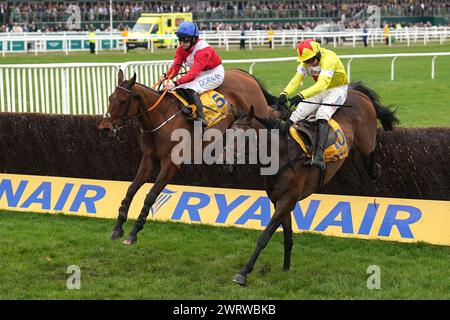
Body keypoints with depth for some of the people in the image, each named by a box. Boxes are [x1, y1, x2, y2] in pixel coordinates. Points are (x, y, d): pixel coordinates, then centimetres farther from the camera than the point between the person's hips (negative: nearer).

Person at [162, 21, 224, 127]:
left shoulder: (203, 50, -31)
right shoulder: (181, 49, -6)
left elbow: (193, 73, -40)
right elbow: (176, 66, -16)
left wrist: (176, 83, -50)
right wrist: (166, 76, -38)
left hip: (215, 74, -9)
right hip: (200, 74, 9)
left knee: (191, 88, -32)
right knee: (177, 89, -8)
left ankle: (200, 117, -39)